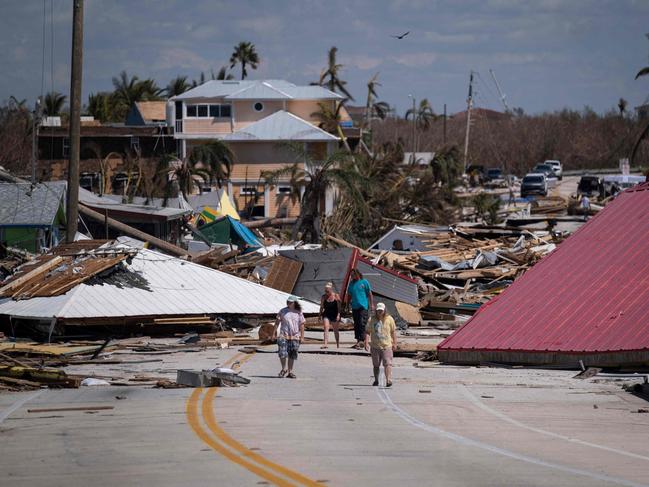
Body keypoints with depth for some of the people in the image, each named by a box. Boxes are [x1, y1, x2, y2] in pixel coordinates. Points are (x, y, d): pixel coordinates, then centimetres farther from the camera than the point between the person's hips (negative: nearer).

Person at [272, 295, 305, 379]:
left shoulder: (298, 313, 4)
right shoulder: (283, 311, 2)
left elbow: (301, 325, 6)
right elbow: (277, 322, 5)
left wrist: (302, 337, 2)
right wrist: (274, 333, 1)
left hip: (294, 337, 1)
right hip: (283, 336, -1)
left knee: (292, 355, 5)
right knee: (282, 353, -12)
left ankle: (290, 372, 14)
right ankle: (284, 369, 9)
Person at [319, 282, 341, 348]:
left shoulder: (336, 296, -5)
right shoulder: (323, 297, 2)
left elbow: (339, 307, -7)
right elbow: (321, 307, 8)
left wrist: (338, 315, -15)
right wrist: (320, 316, 6)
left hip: (334, 315, -1)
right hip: (326, 315, 1)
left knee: (335, 330, 9)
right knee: (326, 328, -16)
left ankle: (338, 344, 24)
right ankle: (326, 343, -24)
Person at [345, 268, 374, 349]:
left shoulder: (364, 282, -1)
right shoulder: (351, 284, 13)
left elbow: (370, 294, 1)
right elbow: (349, 296, 20)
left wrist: (372, 304, -4)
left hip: (363, 306, -6)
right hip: (354, 306, 6)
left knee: (362, 323, -13)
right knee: (356, 324, 8)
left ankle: (361, 341, -15)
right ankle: (358, 341, 15)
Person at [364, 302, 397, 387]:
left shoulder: (389, 319, 1)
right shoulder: (372, 320, 2)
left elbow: (393, 332, 7)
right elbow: (368, 332, 3)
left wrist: (394, 343, 4)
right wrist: (366, 342, -8)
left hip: (387, 346, -2)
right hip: (375, 346, 2)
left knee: (387, 364, -14)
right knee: (376, 365, 13)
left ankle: (389, 380, -22)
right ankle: (376, 380, 29)